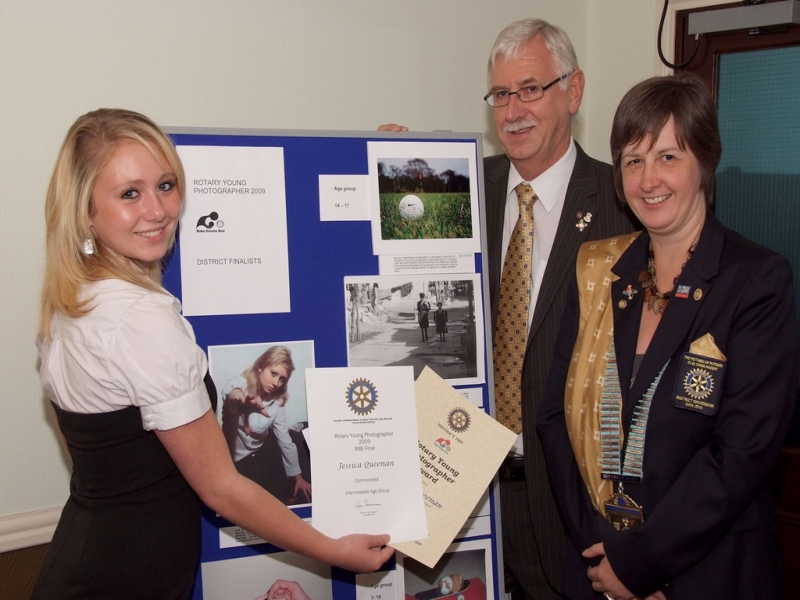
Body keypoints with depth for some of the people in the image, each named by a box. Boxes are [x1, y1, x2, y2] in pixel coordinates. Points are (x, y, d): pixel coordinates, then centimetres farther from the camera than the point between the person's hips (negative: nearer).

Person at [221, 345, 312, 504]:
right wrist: (238, 397, -73)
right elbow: (229, 392, -47)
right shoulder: (240, 383, -22)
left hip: (260, 452, 5)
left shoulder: (277, 401, -8)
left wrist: (298, 477, 0)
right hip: (236, 458, -5)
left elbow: (284, 438, -3)